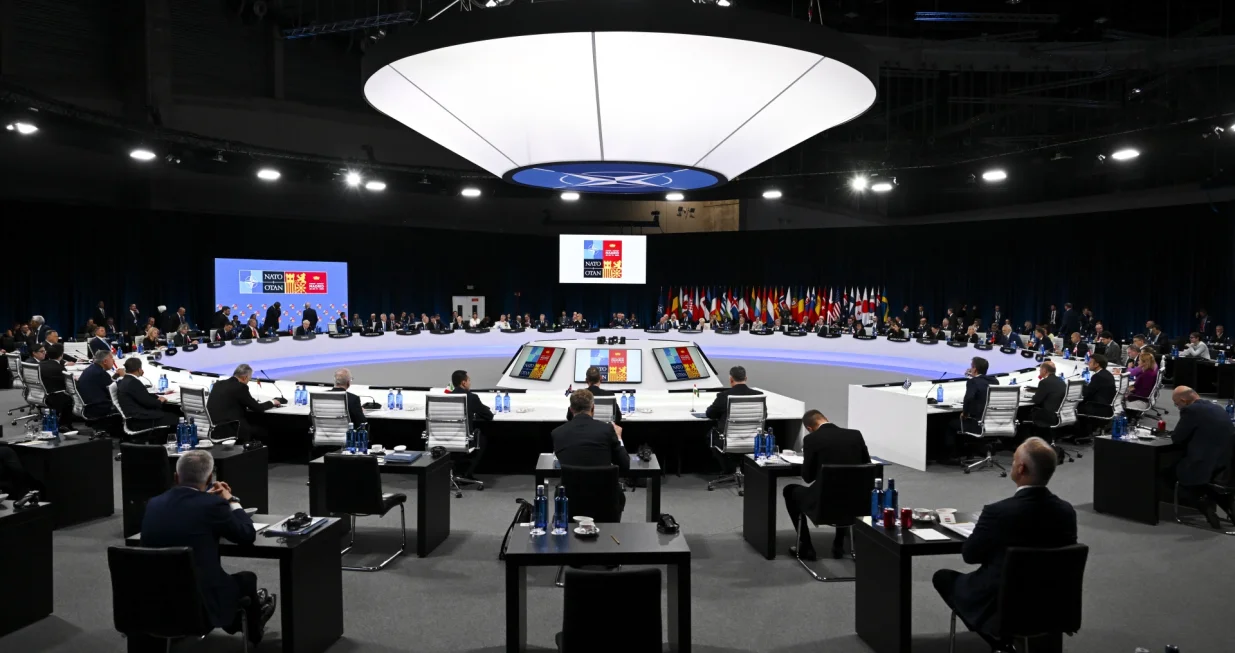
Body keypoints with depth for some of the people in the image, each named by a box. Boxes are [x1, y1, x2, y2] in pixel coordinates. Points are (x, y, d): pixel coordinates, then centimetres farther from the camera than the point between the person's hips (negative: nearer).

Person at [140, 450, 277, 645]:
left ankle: (235, 622, 56)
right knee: (247, 578, 23)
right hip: (202, 607, -5)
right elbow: (248, 535, -4)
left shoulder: (154, 503, -2)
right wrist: (231, 500, 9)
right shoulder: (213, 504, -18)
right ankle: (252, 632, 49)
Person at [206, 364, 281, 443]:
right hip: (229, 429, -8)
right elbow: (258, 408, -6)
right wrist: (272, 402, 11)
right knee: (263, 431, 6)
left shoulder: (219, 384, 11)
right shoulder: (241, 387, -11)